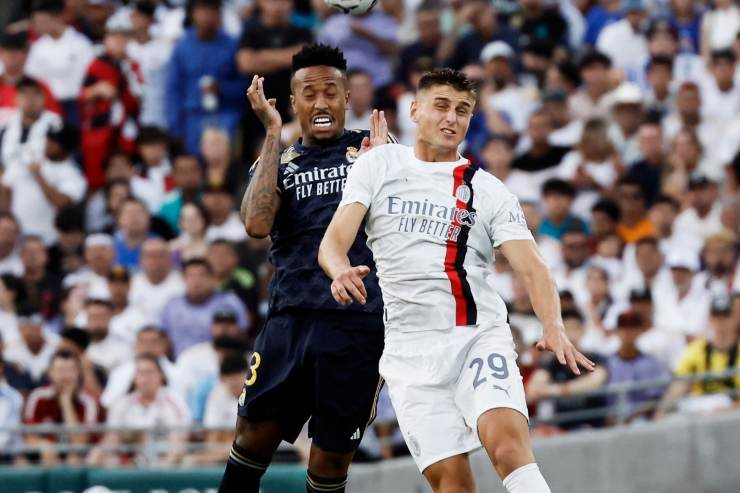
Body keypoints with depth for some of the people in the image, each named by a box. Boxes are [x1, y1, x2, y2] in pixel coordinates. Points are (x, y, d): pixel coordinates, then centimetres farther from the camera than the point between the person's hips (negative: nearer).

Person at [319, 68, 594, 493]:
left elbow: (531, 267, -4)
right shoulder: (379, 165, 10)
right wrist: (341, 270, -24)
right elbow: (334, 241, 1)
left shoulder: (489, 191, 7)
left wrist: (554, 328, -23)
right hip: (411, 344, 1)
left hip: (480, 334, -1)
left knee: (509, 442, -26)